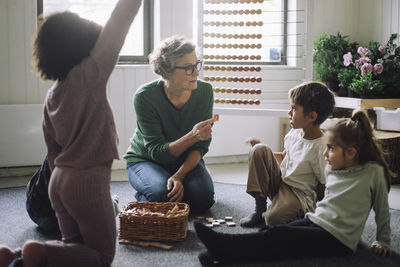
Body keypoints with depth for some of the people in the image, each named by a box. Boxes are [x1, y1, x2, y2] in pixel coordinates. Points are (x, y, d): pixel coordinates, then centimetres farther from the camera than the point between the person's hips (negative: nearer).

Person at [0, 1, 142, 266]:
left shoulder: (51, 96, 7)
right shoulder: (89, 75, -14)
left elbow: (53, 150, 13)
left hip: (59, 181, 8)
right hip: (88, 181, -7)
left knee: (75, 245, 22)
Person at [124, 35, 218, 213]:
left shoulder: (204, 91, -14)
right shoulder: (145, 96, -24)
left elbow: (201, 146, -9)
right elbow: (157, 152, -24)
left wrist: (179, 176, -26)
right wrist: (192, 136, -41)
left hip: (187, 160, 3)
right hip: (144, 160, -3)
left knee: (203, 198, -24)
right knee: (162, 193, -33)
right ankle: (144, 196, 3)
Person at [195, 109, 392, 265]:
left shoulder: (373, 173, -9)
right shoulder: (332, 169, 10)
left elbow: (382, 212, 2)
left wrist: (383, 242, 9)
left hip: (338, 240, -6)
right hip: (315, 221, 7)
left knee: (279, 235, -23)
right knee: (272, 232, -18)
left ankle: (223, 246, -30)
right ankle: (222, 251, -31)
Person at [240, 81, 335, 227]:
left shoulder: (321, 148, -22)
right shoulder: (295, 132, 0)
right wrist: (263, 153, 6)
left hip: (299, 194, -7)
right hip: (279, 181, 8)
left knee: (274, 218, -37)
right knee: (258, 150, -12)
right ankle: (260, 207, -7)